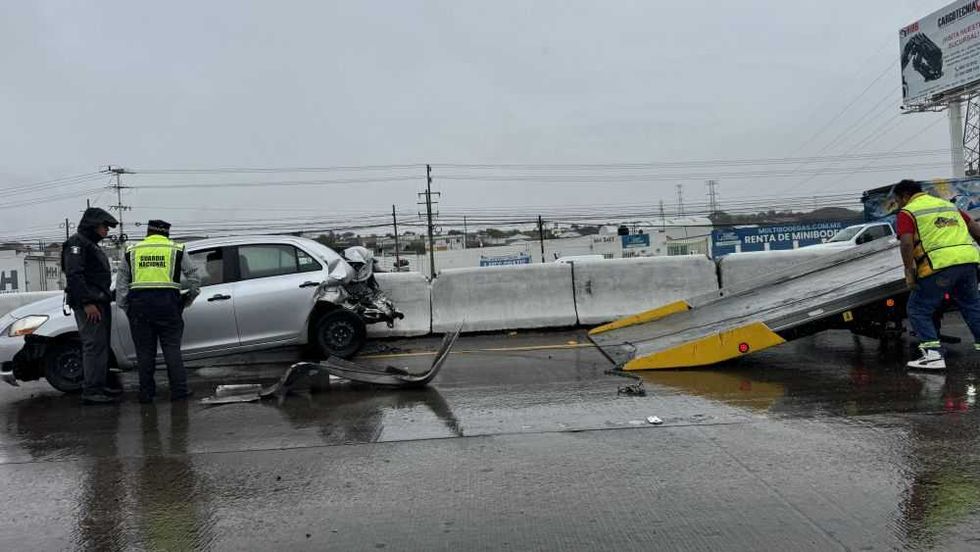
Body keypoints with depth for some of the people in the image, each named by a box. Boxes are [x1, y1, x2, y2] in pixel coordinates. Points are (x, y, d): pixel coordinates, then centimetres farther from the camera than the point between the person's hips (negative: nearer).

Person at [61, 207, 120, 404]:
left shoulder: (92, 245, 25)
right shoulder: (77, 243, -7)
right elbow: (74, 275, -19)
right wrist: (87, 302, -24)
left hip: (99, 302, 10)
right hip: (88, 304, -10)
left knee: (101, 346, 12)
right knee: (94, 345, -13)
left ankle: (99, 386, 19)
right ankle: (90, 391, -13)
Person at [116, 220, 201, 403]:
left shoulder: (131, 252, 13)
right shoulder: (176, 250, 8)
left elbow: (121, 283, 12)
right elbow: (194, 276, 8)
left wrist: (124, 307, 15)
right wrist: (189, 298, 19)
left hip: (139, 303, 2)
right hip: (167, 302, -1)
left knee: (144, 350, 7)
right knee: (172, 347, 4)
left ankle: (146, 393, 11)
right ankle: (178, 390, 3)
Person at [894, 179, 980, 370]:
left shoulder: (907, 212, 3)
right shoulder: (948, 205, 26)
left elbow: (906, 243, -12)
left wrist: (909, 272, -8)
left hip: (940, 265, -6)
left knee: (918, 309, 4)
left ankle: (933, 355, -5)